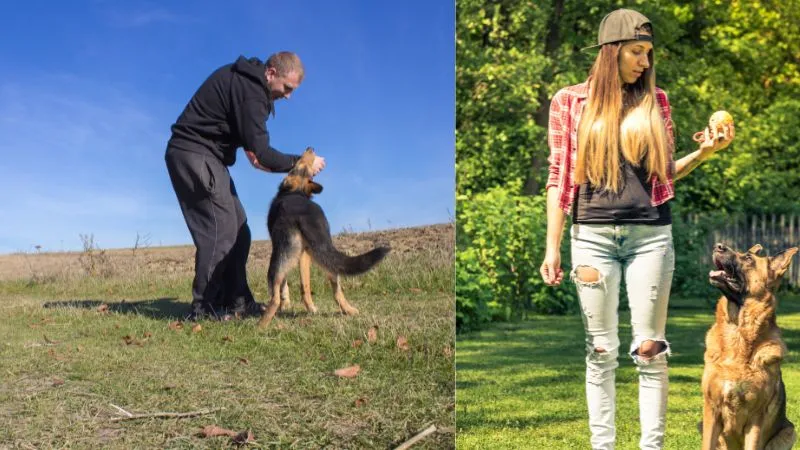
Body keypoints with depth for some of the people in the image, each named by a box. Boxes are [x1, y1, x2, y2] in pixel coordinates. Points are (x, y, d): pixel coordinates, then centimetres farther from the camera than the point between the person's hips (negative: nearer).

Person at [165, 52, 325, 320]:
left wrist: (251, 150, 5)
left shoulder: (244, 78, 12)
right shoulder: (251, 92, -19)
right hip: (194, 155, -11)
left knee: (236, 228, 8)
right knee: (220, 229, -14)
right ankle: (204, 308, -12)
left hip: (204, 156, 11)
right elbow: (261, 153, -22)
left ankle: (236, 301, 9)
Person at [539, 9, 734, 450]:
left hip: (651, 234, 1)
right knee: (601, 350, 4)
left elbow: (664, 173, 14)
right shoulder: (570, 100, 3)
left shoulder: (654, 101, 8)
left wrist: (704, 152, -3)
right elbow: (559, 177, 4)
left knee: (650, 347, 0)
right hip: (593, 235, -1)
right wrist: (552, 245, 1)